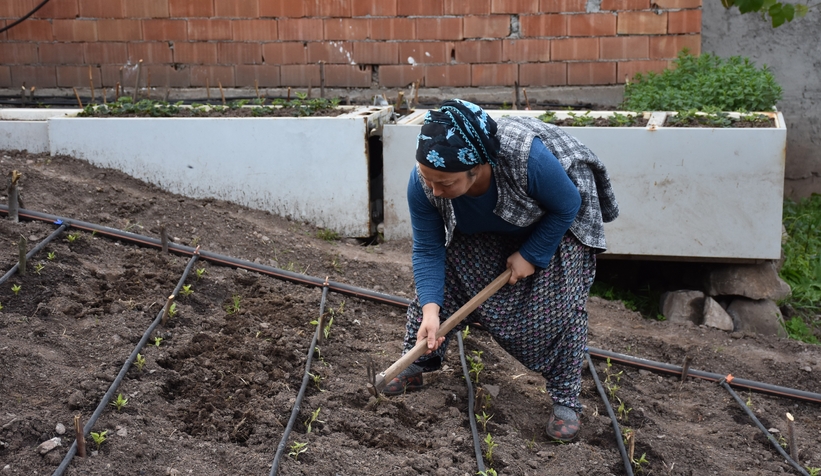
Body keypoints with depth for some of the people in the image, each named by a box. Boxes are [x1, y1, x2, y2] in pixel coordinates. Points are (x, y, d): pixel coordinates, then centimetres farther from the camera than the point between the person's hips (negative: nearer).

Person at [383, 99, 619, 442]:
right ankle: (416, 366, 11)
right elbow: (428, 250, -23)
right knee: (442, 281, -7)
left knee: (558, 304, -14)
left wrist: (530, 255, -22)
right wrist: (430, 308, -35)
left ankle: (566, 400, -1)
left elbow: (567, 206, -25)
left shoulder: (527, 157, -45)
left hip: (556, 219, -3)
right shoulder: (422, 183, -32)